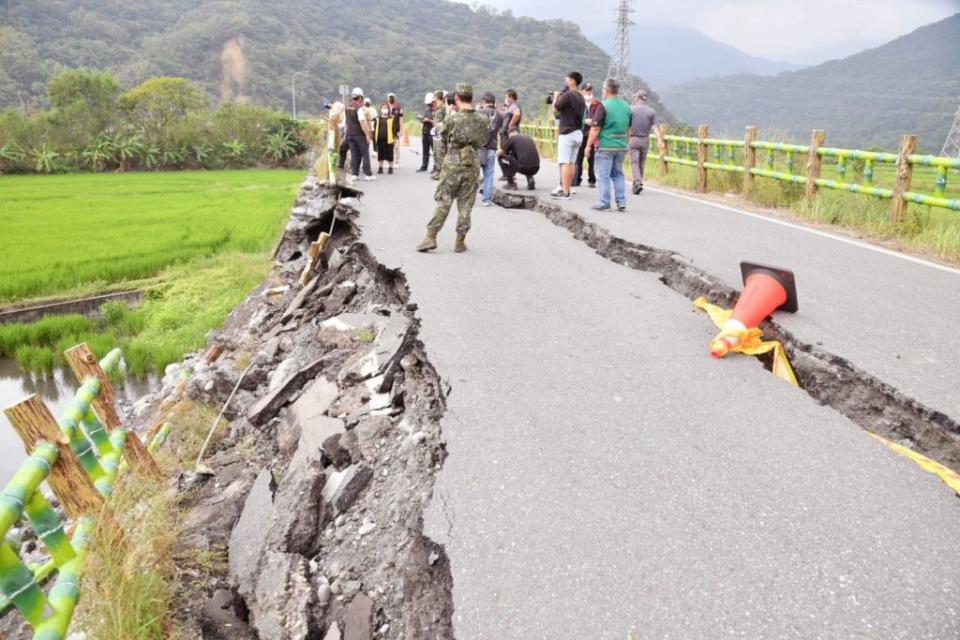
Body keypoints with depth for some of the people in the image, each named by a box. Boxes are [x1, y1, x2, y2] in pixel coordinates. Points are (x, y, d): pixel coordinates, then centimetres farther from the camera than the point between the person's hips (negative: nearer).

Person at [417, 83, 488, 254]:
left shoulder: (452, 119, -10)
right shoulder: (483, 121, -1)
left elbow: (444, 139, 4)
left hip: (452, 166, -2)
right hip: (472, 167, 2)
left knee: (443, 203, 5)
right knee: (465, 206, 8)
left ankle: (431, 237, 2)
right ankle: (460, 242, 12)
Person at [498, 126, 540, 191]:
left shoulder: (512, 138, 8)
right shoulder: (529, 138, 24)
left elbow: (498, 154, 14)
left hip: (523, 168, -6)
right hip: (535, 169, 6)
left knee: (501, 158, 15)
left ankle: (511, 183, 14)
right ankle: (530, 179, 13)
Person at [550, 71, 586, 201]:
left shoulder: (567, 95, -13)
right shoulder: (581, 98, 15)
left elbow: (555, 109, -8)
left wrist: (556, 96, 8)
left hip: (567, 133, -9)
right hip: (578, 133, 9)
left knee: (564, 163, -8)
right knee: (572, 163, 11)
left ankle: (565, 192, -10)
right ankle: (566, 188, 17)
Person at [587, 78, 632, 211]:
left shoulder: (604, 106, -11)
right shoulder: (626, 106, 10)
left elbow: (595, 129, -14)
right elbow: (629, 128, 16)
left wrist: (588, 145, -7)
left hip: (606, 146, -6)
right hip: (621, 146, 6)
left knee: (603, 176, 1)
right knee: (618, 174, 14)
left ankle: (604, 203, 3)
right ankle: (621, 202, 10)